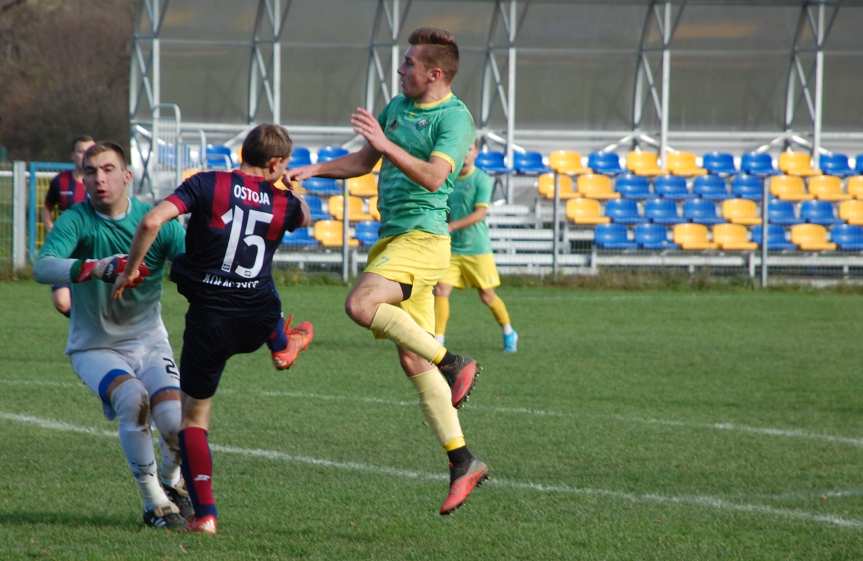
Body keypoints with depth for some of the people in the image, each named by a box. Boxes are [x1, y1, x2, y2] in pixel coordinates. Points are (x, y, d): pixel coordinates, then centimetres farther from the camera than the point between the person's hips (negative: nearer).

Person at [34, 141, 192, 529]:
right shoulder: (76, 221, -14)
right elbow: (43, 267, -32)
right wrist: (95, 267, -50)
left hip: (148, 341, 2)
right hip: (95, 347, -2)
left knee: (175, 421, -20)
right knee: (133, 399, -31)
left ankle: (171, 482, 16)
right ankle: (154, 504, -15)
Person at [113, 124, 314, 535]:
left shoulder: (207, 185, -8)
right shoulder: (284, 203, 0)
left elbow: (152, 222, -19)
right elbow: (304, 218, 26)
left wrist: (130, 270, -8)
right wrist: (292, 189, 41)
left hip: (210, 320, -2)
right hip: (260, 319, 2)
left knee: (194, 416, 10)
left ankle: (205, 514, 3)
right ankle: (283, 346, 70)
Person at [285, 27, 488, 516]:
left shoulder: (455, 118, -10)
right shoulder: (398, 107, 16)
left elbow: (433, 176, -25)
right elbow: (363, 163, 26)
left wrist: (385, 143, -26)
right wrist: (313, 170, 14)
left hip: (422, 236, -9)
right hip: (394, 237, 9)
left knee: (361, 304, -29)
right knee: (413, 361, 4)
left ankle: (453, 363, -16)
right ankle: (462, 462, 6)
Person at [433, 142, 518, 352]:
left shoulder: (482, 179, -9)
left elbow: (480, 213, -18)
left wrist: (452, 226, -25)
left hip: (477, 248, -4)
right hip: (451, 248, 4)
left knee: (487, 296, 6)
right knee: (441, 290, -11)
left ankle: (509, 334, 28)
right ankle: (438, 341, -8)